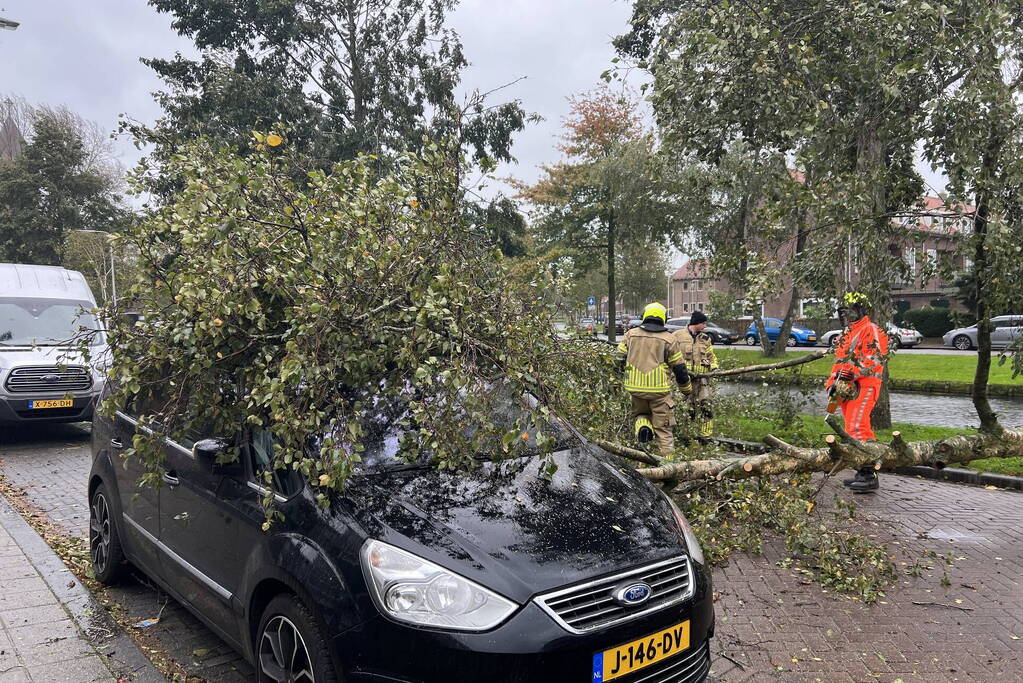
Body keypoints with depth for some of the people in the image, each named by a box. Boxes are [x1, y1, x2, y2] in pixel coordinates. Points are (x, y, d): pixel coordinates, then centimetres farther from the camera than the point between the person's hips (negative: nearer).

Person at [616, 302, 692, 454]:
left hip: (635, 386, 2)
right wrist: (687, 388, 15)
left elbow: (620, 357, 8)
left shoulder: (631, 334, 3)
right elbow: (679, 367, 2)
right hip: (659, 388, -2)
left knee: (639, 413, 26)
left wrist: (626, 371, 28)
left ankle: (642, 425, -6)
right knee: (663, 427, 9)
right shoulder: (668, 339, -2)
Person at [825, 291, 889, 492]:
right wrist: (832, 383, 15)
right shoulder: (847, 334, 24)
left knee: (857, 427, -18)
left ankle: (870, 475, -18)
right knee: (853, 430, 10)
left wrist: (854, 372, -26)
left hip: (864, 386, -10)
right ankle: (862, 473, 15)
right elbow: (839, 362, 27)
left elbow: (875, 358, -18)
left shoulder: (870, 330, -6)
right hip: (847, 389, 10)